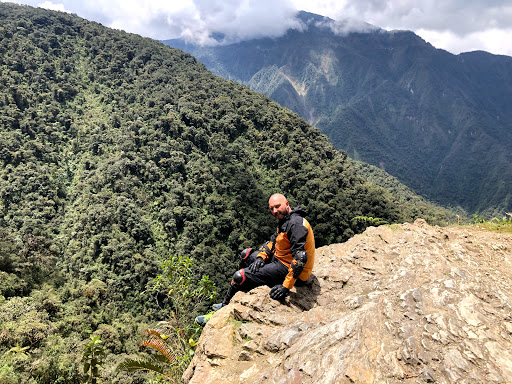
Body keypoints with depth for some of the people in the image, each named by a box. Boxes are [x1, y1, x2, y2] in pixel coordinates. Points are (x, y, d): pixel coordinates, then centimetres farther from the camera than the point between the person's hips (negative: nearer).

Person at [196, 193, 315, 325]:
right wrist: (261, 257, -4)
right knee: (246, 254, 19)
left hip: (287, 269, -10)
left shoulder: (296, 224, -25)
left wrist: (286, 286, -31)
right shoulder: (284, 220, 7)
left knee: (240, 277, -13)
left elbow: (300, 258, -31)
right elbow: (273, 241, 14)